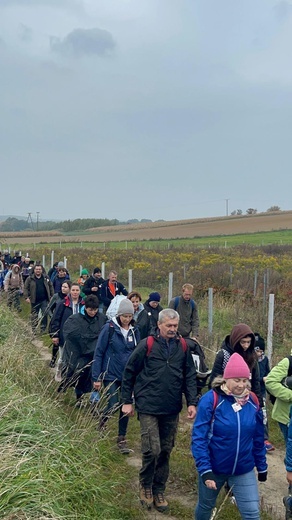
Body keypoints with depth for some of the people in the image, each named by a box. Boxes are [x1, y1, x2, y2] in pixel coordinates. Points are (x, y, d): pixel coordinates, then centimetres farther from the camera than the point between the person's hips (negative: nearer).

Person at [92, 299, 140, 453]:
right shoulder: (109, 328, -11)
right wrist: (96, 378, -9)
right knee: (113, 405, -8)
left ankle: (122, 439, 21)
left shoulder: (134, 330, 2)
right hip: (111, 374, -4)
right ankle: (102, 421, 26)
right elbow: (99, 353, -8)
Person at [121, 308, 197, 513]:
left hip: (171, 409, 4)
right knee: (152, 450, -7)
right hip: (148, 407, -4)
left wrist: (192, 402, 0)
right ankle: (145, 486, 19)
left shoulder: (183, 346, 2)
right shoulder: (147, 345, -9)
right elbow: (129, 372, -2)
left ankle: (159, 491, 29)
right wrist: (127, 401, 0)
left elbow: (190, 376, 8)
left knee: (165, 452, 12)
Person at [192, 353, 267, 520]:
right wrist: (205, 470, -24)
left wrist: (262, 466, 10)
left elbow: (258, 439, 5)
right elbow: (199, 438, -18)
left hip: (244, 470, 2)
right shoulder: (210, 400, -19)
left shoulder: (253, 401, -6)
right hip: (214, 468, -2)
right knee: (205, 506, 19)